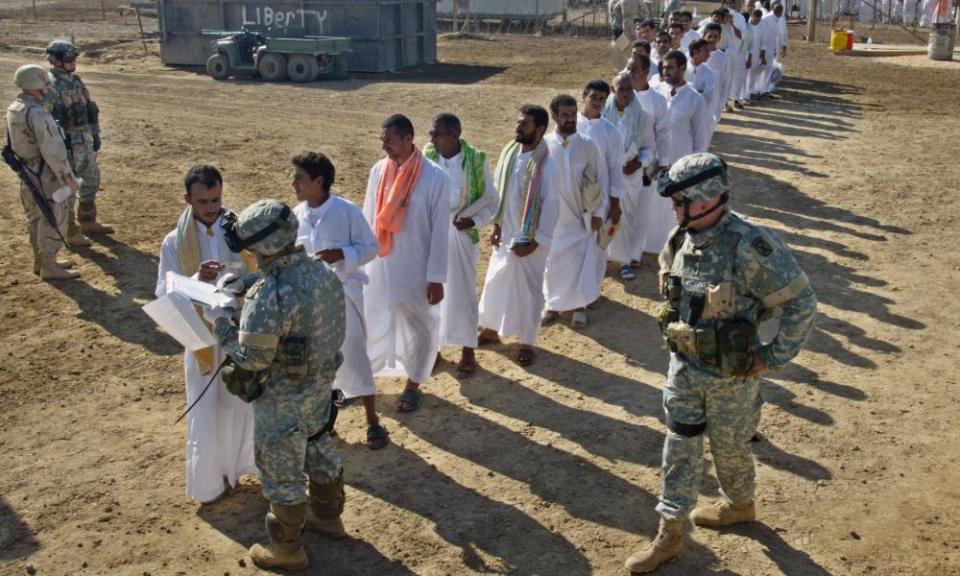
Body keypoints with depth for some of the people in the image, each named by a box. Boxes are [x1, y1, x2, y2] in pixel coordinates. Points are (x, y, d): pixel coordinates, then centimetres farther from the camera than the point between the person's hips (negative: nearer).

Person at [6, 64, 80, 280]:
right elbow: (52, 150, -24)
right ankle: (49, 267, 6)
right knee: (53, 219, 0)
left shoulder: (13, 109, 5)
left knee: (36, 218, 18)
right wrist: (69, 178, -19)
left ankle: (40, 261, 29)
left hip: (26, 173, 9)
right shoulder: (37, 113, -23)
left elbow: (14, 142, 13)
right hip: (45, 176, -9)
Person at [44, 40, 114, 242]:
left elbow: (89, 108, 18)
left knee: (91, 180, 18)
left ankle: (88, 222, 33)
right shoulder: (51, 85, -15)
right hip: (68, 143, -9)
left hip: (86, 140, 9)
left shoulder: (75, 80, 10)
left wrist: (95, 133, 16)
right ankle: (70, 231, 8)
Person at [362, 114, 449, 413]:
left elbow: (440, 231, -12)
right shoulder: (378, 171, -2)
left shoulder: (434, 177, -15)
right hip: (378, 265, 4)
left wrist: (436, 278, -12)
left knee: (418, 327, 12)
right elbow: (368, 218, 7)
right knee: (370, 324, 14)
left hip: (415, 269, -3)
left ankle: (413, 385, 31)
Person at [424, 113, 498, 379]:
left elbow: (490, 200, -3)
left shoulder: (475, 160, -11)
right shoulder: (426, 157, -5)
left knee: (463, 292, 7)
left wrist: (474, 221, -17)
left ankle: (468, 351, 22)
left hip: (460, 235, -2)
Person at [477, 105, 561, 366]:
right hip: (505, 234, 6)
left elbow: (550, 207, -17)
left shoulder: (548, 166, -20)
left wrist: (535, 242, -18)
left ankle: (527, 342, 23)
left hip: (529, 239, -6)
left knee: (528, 290, 7)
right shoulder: (509, 153, -2)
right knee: (495, 282, 18)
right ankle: (490, 329, 38)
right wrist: (496, 225, 6)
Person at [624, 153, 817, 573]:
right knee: (679, 447, 13)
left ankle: (740, 505, 47)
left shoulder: (749, 246, -27)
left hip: (730, 374, -6)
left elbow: (802, 302, -19)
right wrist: (677, 336, 11)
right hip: (684, 366, 6)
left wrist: (773, 358, -16)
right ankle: (669, 534, 27)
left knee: (728, 446, 17)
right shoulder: (681, 239, -6)